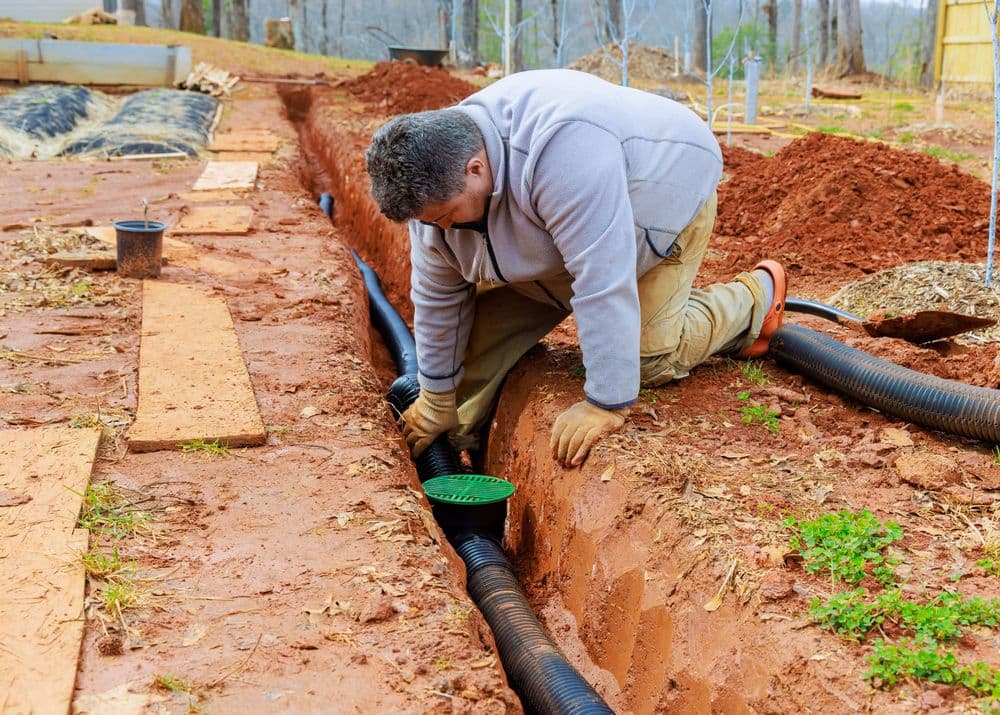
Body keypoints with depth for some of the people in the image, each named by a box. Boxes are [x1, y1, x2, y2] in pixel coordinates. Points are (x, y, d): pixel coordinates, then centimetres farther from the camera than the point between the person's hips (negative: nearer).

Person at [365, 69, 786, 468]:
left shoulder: (563, 151, -44)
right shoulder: (436, 179, -18)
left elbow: (603, 282, -43)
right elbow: (437, 296, -7)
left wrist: (605, 405, -39)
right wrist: (437, 399, 1)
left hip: (666, 194, -6)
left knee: (651, 358, -11)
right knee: (491, 315, -6)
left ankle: (757, 297, 11)